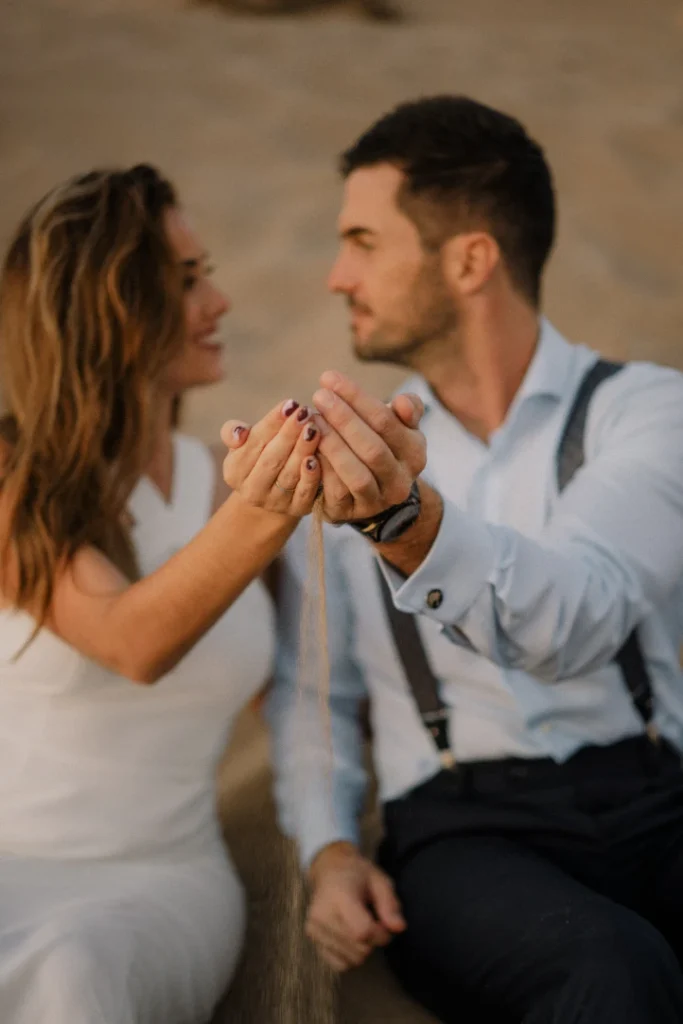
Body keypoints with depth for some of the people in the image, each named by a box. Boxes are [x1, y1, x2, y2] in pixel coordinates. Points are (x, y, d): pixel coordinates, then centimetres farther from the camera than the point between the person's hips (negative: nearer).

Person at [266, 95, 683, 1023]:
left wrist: (408, 519, -33)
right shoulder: (354, 453, 15)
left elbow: (572, 621, -15)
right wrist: (328, 849, 1)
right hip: (462, 832, 1)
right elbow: (309, 689, 19)